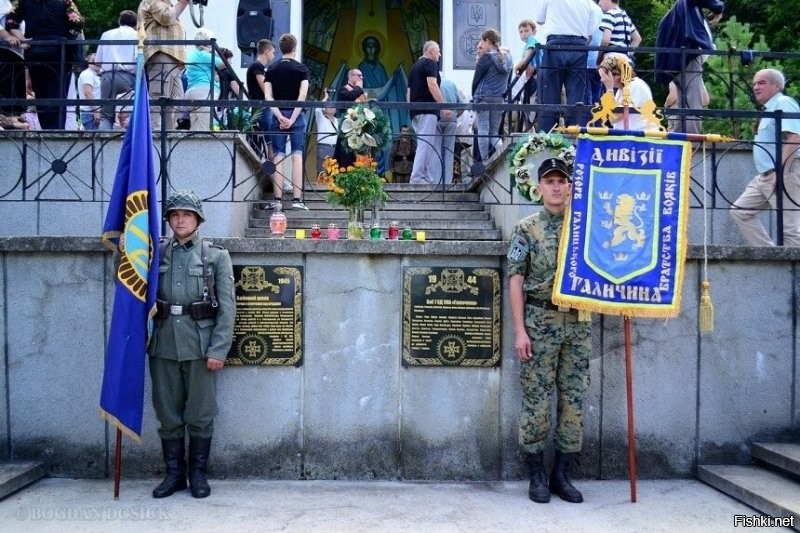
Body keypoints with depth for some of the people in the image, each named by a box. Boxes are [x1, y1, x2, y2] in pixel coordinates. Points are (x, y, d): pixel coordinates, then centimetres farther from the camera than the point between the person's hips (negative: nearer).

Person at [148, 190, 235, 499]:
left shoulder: (216, 256, 3)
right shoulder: (156, 254, 10)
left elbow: (227, 307, -3)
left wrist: (218, 349, -9)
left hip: (200, 344, -2)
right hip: (164, 343, 3)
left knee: (201, 414, 5)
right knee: (168, 414, 10)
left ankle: (198, 474, 21)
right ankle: (174, 473, 24)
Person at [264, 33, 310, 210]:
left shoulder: (271, 70, 7)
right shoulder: (301, 68, 0)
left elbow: (267, 96, -2)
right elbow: (302, 95, -10)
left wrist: (280, 117, -7)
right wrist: (292, 119, -12)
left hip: (278, 116, 2)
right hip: (297, 115, -2)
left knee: (278, 157, 3)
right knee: (298, 156, -1)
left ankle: (277, 200, 1)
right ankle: (297, 199, -6)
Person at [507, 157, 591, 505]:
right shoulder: (526, 228, 0)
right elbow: (515, 281, -4)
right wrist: (519, 330, -10)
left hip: (578, 323, 3)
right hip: (540, 322, -3)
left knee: (574, 399, 7)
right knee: (537, 400, 1)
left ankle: (561, 474, 20)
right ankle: (536, 474, 15)